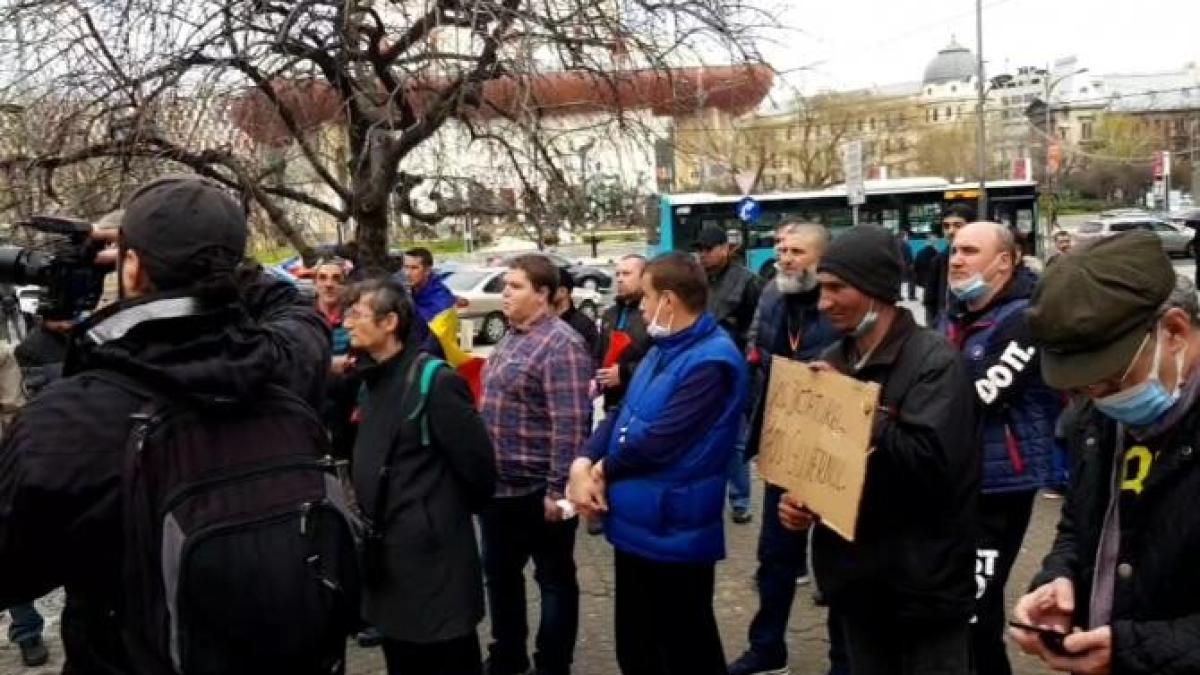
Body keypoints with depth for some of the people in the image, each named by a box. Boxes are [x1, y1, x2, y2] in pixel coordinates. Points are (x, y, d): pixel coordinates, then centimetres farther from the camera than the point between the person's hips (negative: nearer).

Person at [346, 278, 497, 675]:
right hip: (389, 562, 8)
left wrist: (453, 514, -2)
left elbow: (476, 461, -16)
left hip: (434, 562, -8)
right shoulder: (372, 381, 9)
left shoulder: (434, 381, -17)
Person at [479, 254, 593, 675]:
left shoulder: (561, 345, -17)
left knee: (554, 580, 8)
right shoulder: (512, 338, 11)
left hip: (538, 489, -9)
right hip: (497, 485, 9)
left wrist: (558, 488, -23)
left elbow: (571, 424, -22)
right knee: (500, 575, 19)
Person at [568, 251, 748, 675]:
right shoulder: (664, 350, 11)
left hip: (673, 533, -9)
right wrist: (583, 463, -8)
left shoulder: (710, 362, -23)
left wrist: (603, 468, -9)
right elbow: (623, 415, 10)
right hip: (636, 524, 10)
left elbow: (658, 442, -27)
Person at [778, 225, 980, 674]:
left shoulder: (934, 360, -15)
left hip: (921, 583, -7)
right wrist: (798, 497, -3)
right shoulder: (833, 362, 8)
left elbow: (931, 460, -27)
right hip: (855, 578, 7)